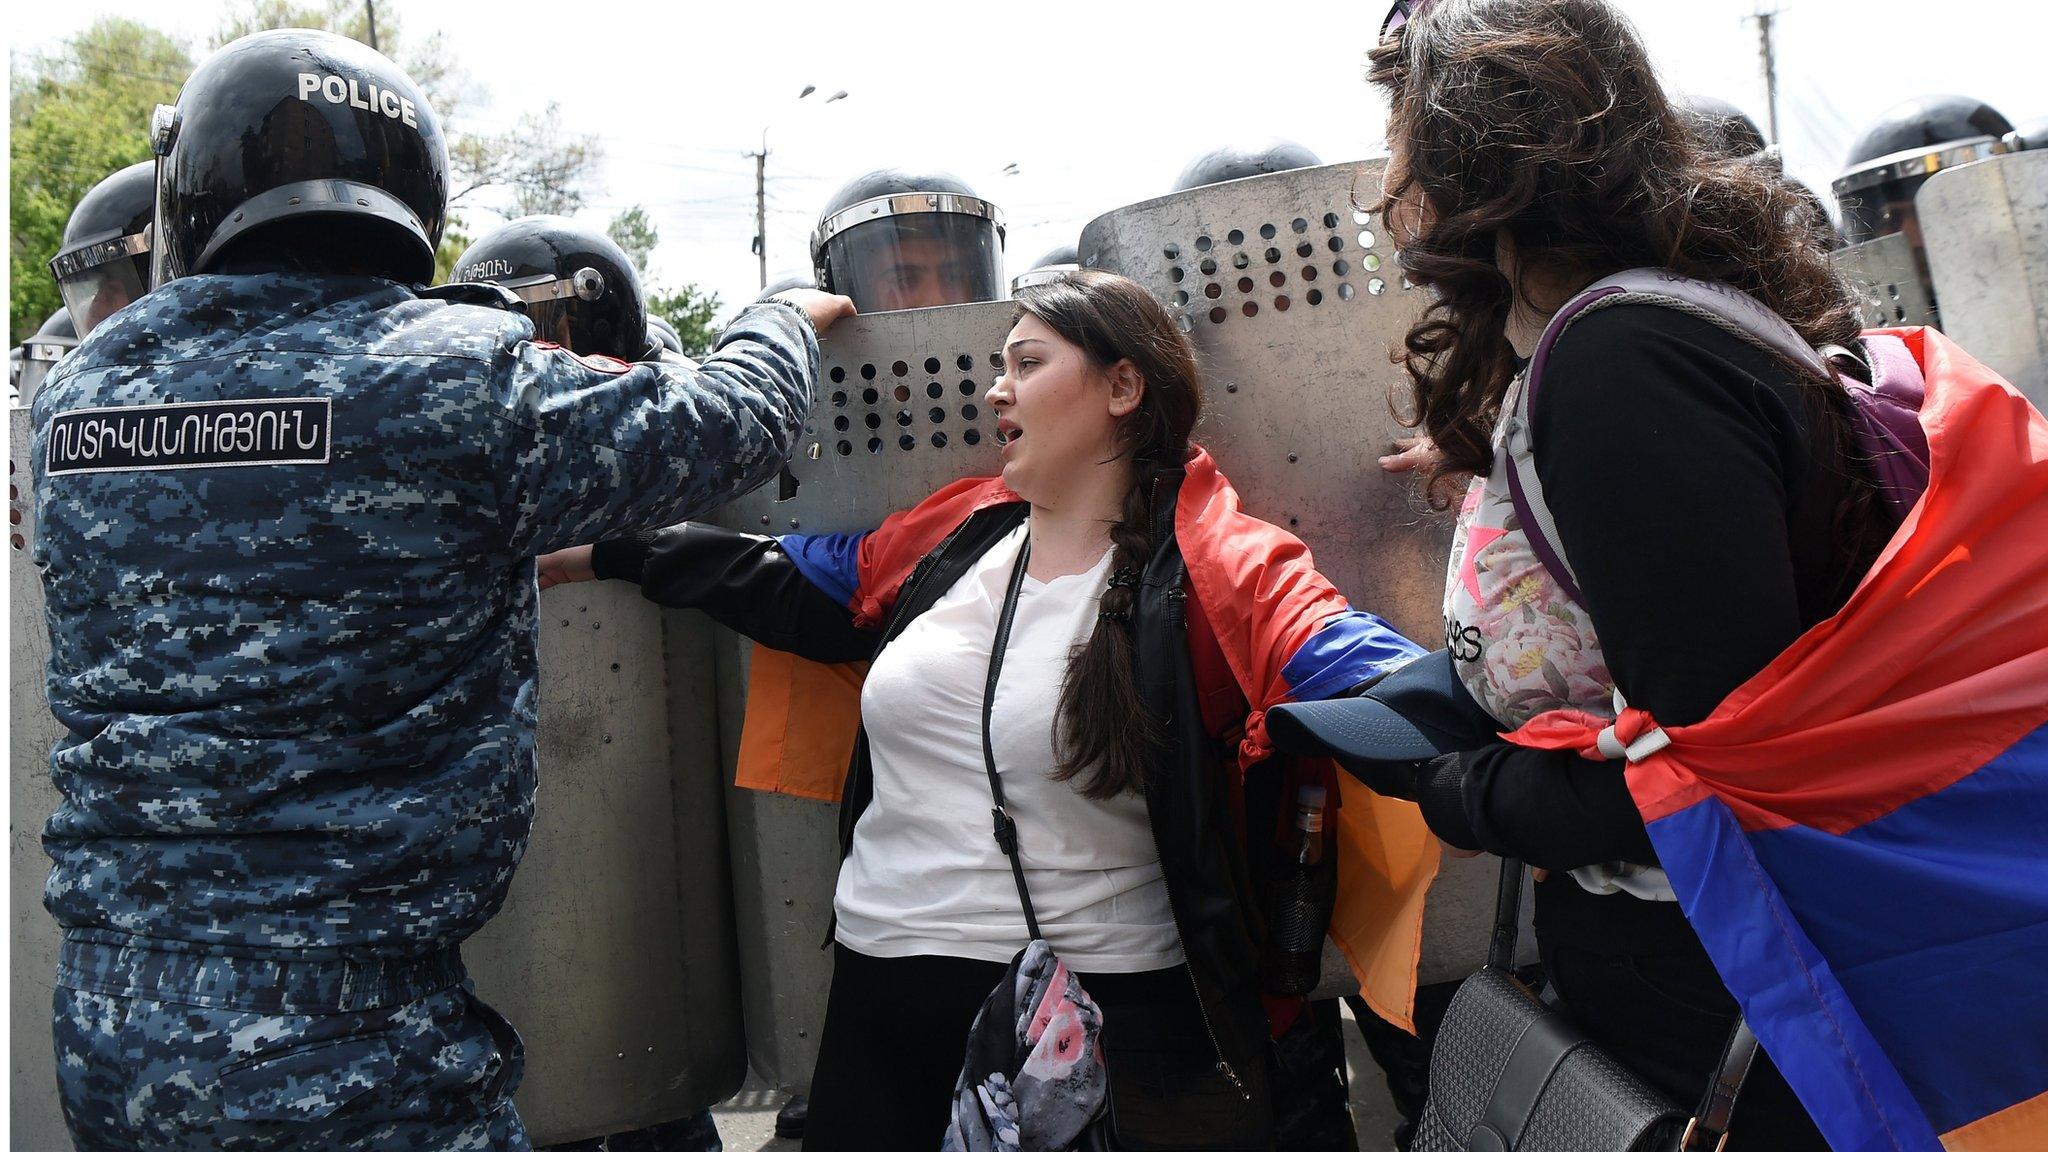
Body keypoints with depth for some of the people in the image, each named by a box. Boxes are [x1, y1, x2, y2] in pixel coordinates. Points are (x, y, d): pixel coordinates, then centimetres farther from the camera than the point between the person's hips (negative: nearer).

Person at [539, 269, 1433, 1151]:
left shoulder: (1211, 572, -10)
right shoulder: (949, 537, 5)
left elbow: (1370, 674, -24)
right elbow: (778, 579, 16)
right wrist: (595, 555, 20)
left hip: (1106, 1015, -5)